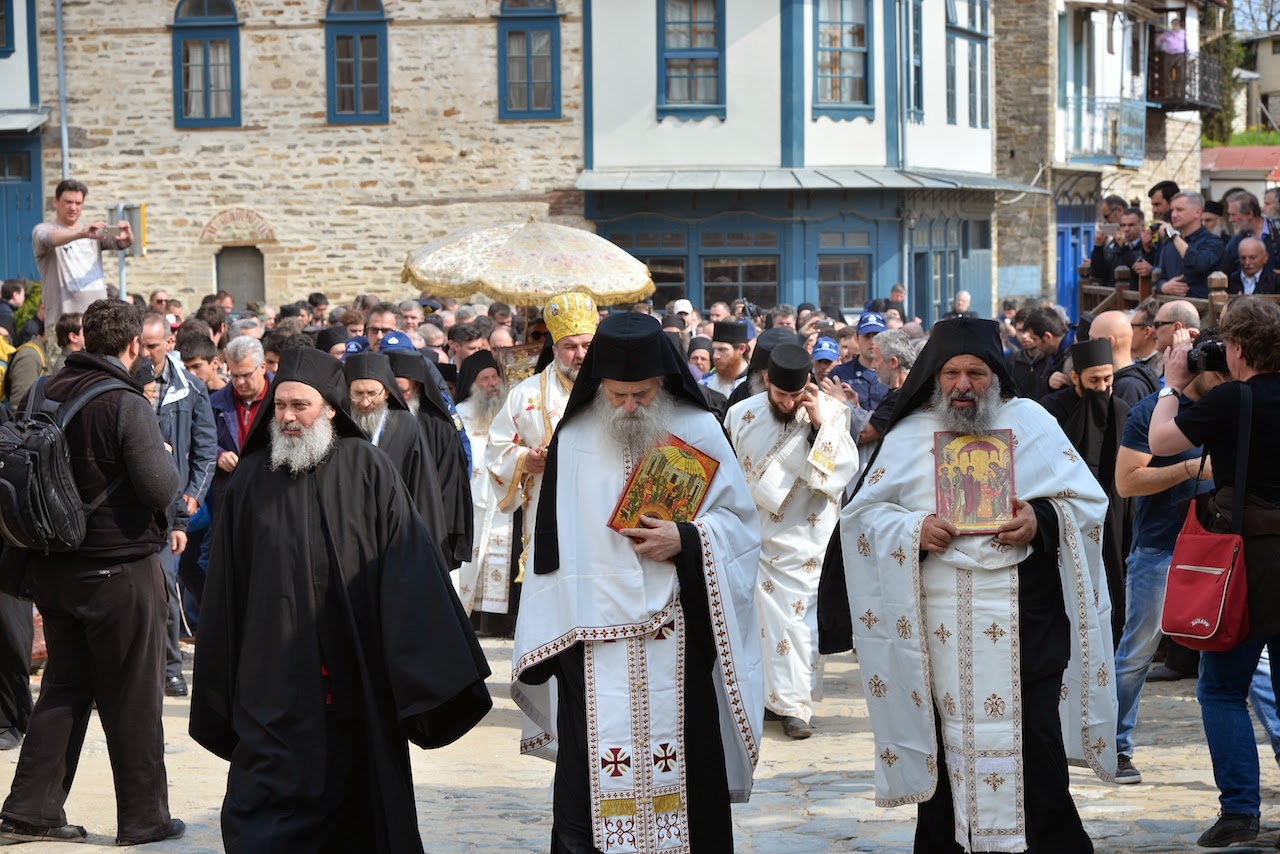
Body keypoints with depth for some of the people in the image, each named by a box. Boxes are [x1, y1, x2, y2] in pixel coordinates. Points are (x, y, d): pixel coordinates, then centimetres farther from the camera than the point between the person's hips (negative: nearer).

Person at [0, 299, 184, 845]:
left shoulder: (45, 394, 3)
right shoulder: (127, 405, -18)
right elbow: (160, 490, -21)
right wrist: (165, 456, -2)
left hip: (55, 568, 6)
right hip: (120, 569, -6)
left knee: (64, 688, 16)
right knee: (132, 698, 4)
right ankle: (143, 817, 13)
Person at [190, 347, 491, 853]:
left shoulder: (369, 471, -1)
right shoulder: (251, 479, 5)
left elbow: (408, 571, -4)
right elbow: (226, 587, 8)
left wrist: (424, 675, -9)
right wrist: (219, 688, 8)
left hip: (356, 677, -1)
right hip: (275, 684, 1)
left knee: (353, 804, 8)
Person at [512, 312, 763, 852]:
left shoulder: (698, 432, 2)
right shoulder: (574, 439, 4)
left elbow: (737, 522, 6)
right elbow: (552, 545, 8)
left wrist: (686, 539, -14)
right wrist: (542, 645, 5)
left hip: (678, 640, 0)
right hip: (594, 641, 0)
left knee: (682, 768, 1)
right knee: (596, 774, -4)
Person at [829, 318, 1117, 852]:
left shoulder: (1032, 423, 7)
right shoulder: (909, 436, 10)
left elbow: (1087, 501, 6)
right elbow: (861, 514, 9)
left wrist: (1042, 519, -13)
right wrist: (913, 528, -10)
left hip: (1025, 626, -1)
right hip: (941, 628, 1)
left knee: (1033, 744, -6)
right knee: (949, 748, 1)